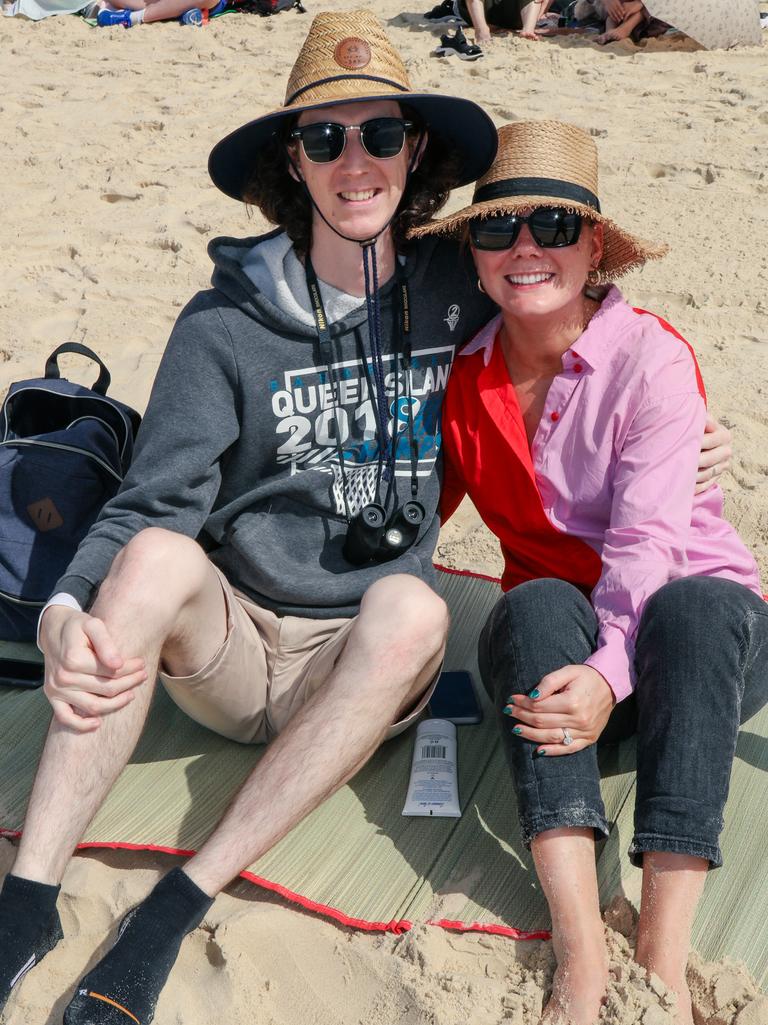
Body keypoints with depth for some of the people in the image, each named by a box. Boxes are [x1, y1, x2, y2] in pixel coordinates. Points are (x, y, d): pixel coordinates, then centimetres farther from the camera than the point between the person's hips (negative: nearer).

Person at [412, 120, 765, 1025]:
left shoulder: (650, 357, -12)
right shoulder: (465, 376, 1)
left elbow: (647, 541, -23)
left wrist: (609, 675, -40)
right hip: (549, 641, 2)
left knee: (693, 607, -36)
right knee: (539, 603, -32)